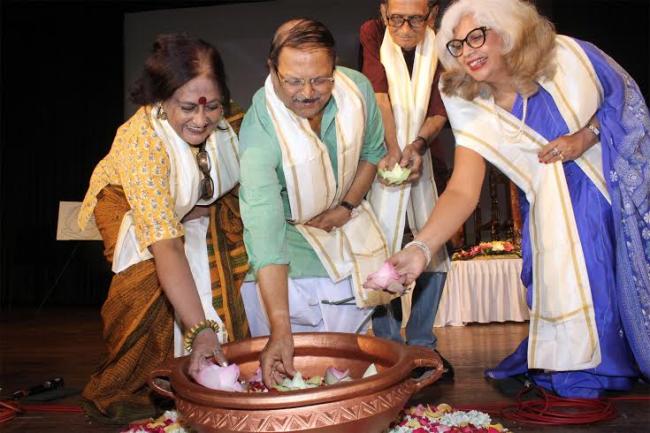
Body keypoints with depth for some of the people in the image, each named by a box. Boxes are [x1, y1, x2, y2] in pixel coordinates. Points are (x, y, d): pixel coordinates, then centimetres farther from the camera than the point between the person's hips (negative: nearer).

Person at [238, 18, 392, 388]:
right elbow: (265, 234, -41)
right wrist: (280, 331, -46)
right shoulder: (260, 130, -34)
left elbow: (373, 151, 4)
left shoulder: (358, 88, -19)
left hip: (343, 215, 4)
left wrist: (347, 207, -6)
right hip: (288, 228, -3)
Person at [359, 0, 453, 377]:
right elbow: (379, 96, -19)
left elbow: (439, 110, -3)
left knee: (435, 253, 1)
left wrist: (418, 145, -20)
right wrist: (391, 151, -29)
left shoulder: (438, 45, -1)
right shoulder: (372, 34, -9)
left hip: (418, 157, 4)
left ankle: (422, 344, 15)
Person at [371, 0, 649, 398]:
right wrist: (421, 248, -40)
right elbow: (462, 191, -25)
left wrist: (587, 135, -21)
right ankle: (579, 373, 8)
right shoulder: (474, 112, -14)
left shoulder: (567, 55, -17)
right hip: (557, 203, 1)